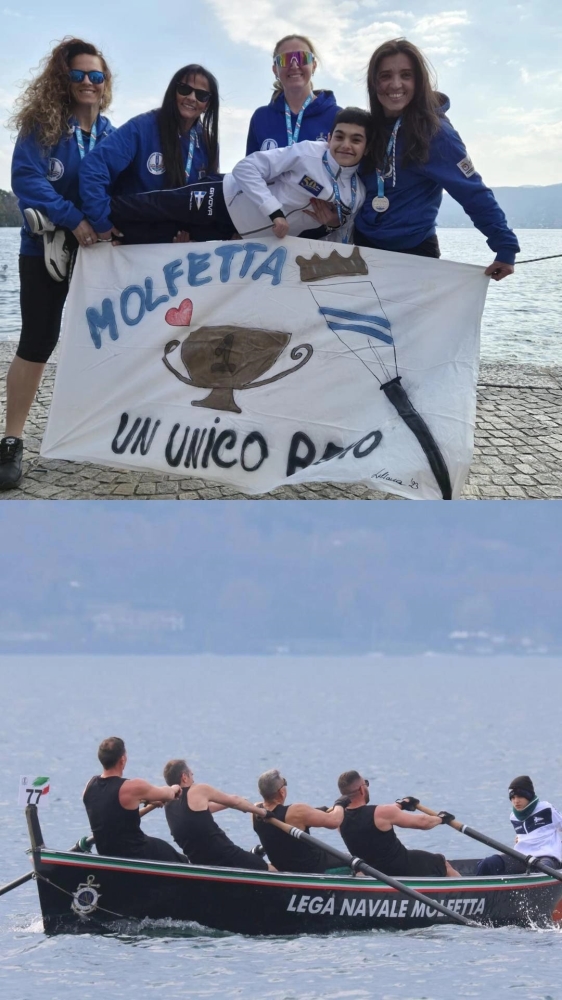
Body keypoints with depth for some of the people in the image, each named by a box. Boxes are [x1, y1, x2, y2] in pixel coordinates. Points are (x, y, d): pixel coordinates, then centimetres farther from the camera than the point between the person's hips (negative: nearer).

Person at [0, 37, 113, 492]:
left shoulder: (112, 135, 6)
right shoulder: (41, 126, -6)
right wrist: (73, 219, -25)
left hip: (99, 250, 4)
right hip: (46, 249, -4)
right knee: (37, 345, -6)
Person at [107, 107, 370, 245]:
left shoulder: (356, 196, -3)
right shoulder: (309, 153, -17)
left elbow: (338, 242, 11)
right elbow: (247, 168, -17)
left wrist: (333, 225, -13)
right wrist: (275, 212, -26)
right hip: (226, 201, -4)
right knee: (153, 208, -7)